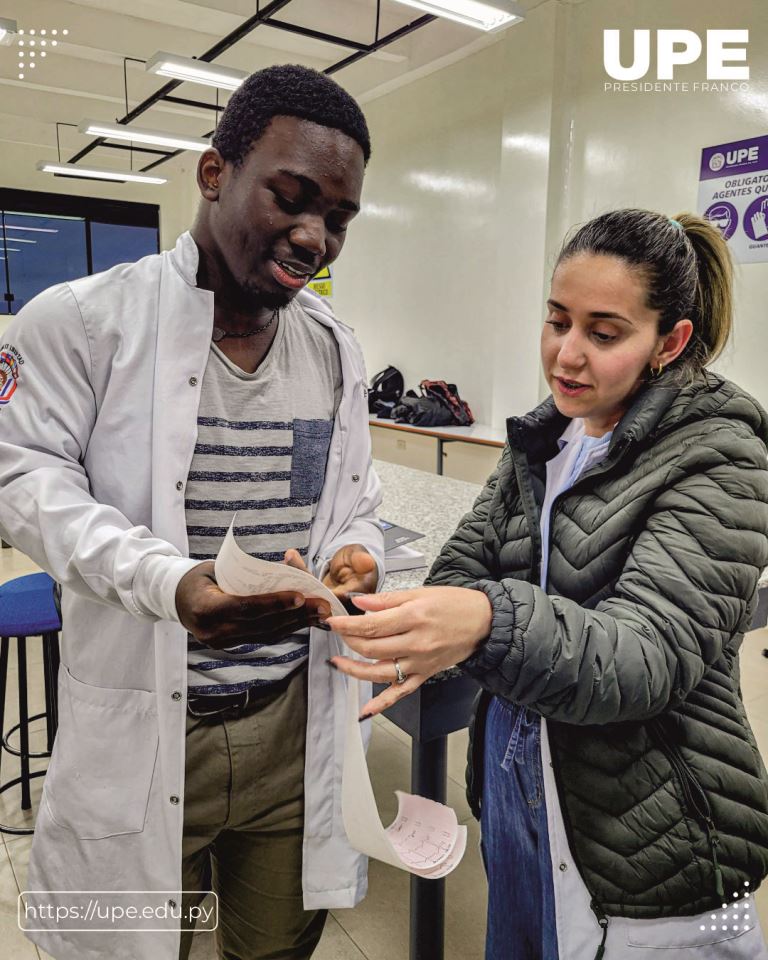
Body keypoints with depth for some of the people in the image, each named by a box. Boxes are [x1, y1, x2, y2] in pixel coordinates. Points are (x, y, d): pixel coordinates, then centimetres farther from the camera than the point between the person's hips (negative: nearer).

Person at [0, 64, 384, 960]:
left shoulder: (334, 347, 6)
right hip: (142, 729, -3)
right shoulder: (82, 319, -9)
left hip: (294, 721, 4)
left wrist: (353, 556, -12)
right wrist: (169, 582, -25)